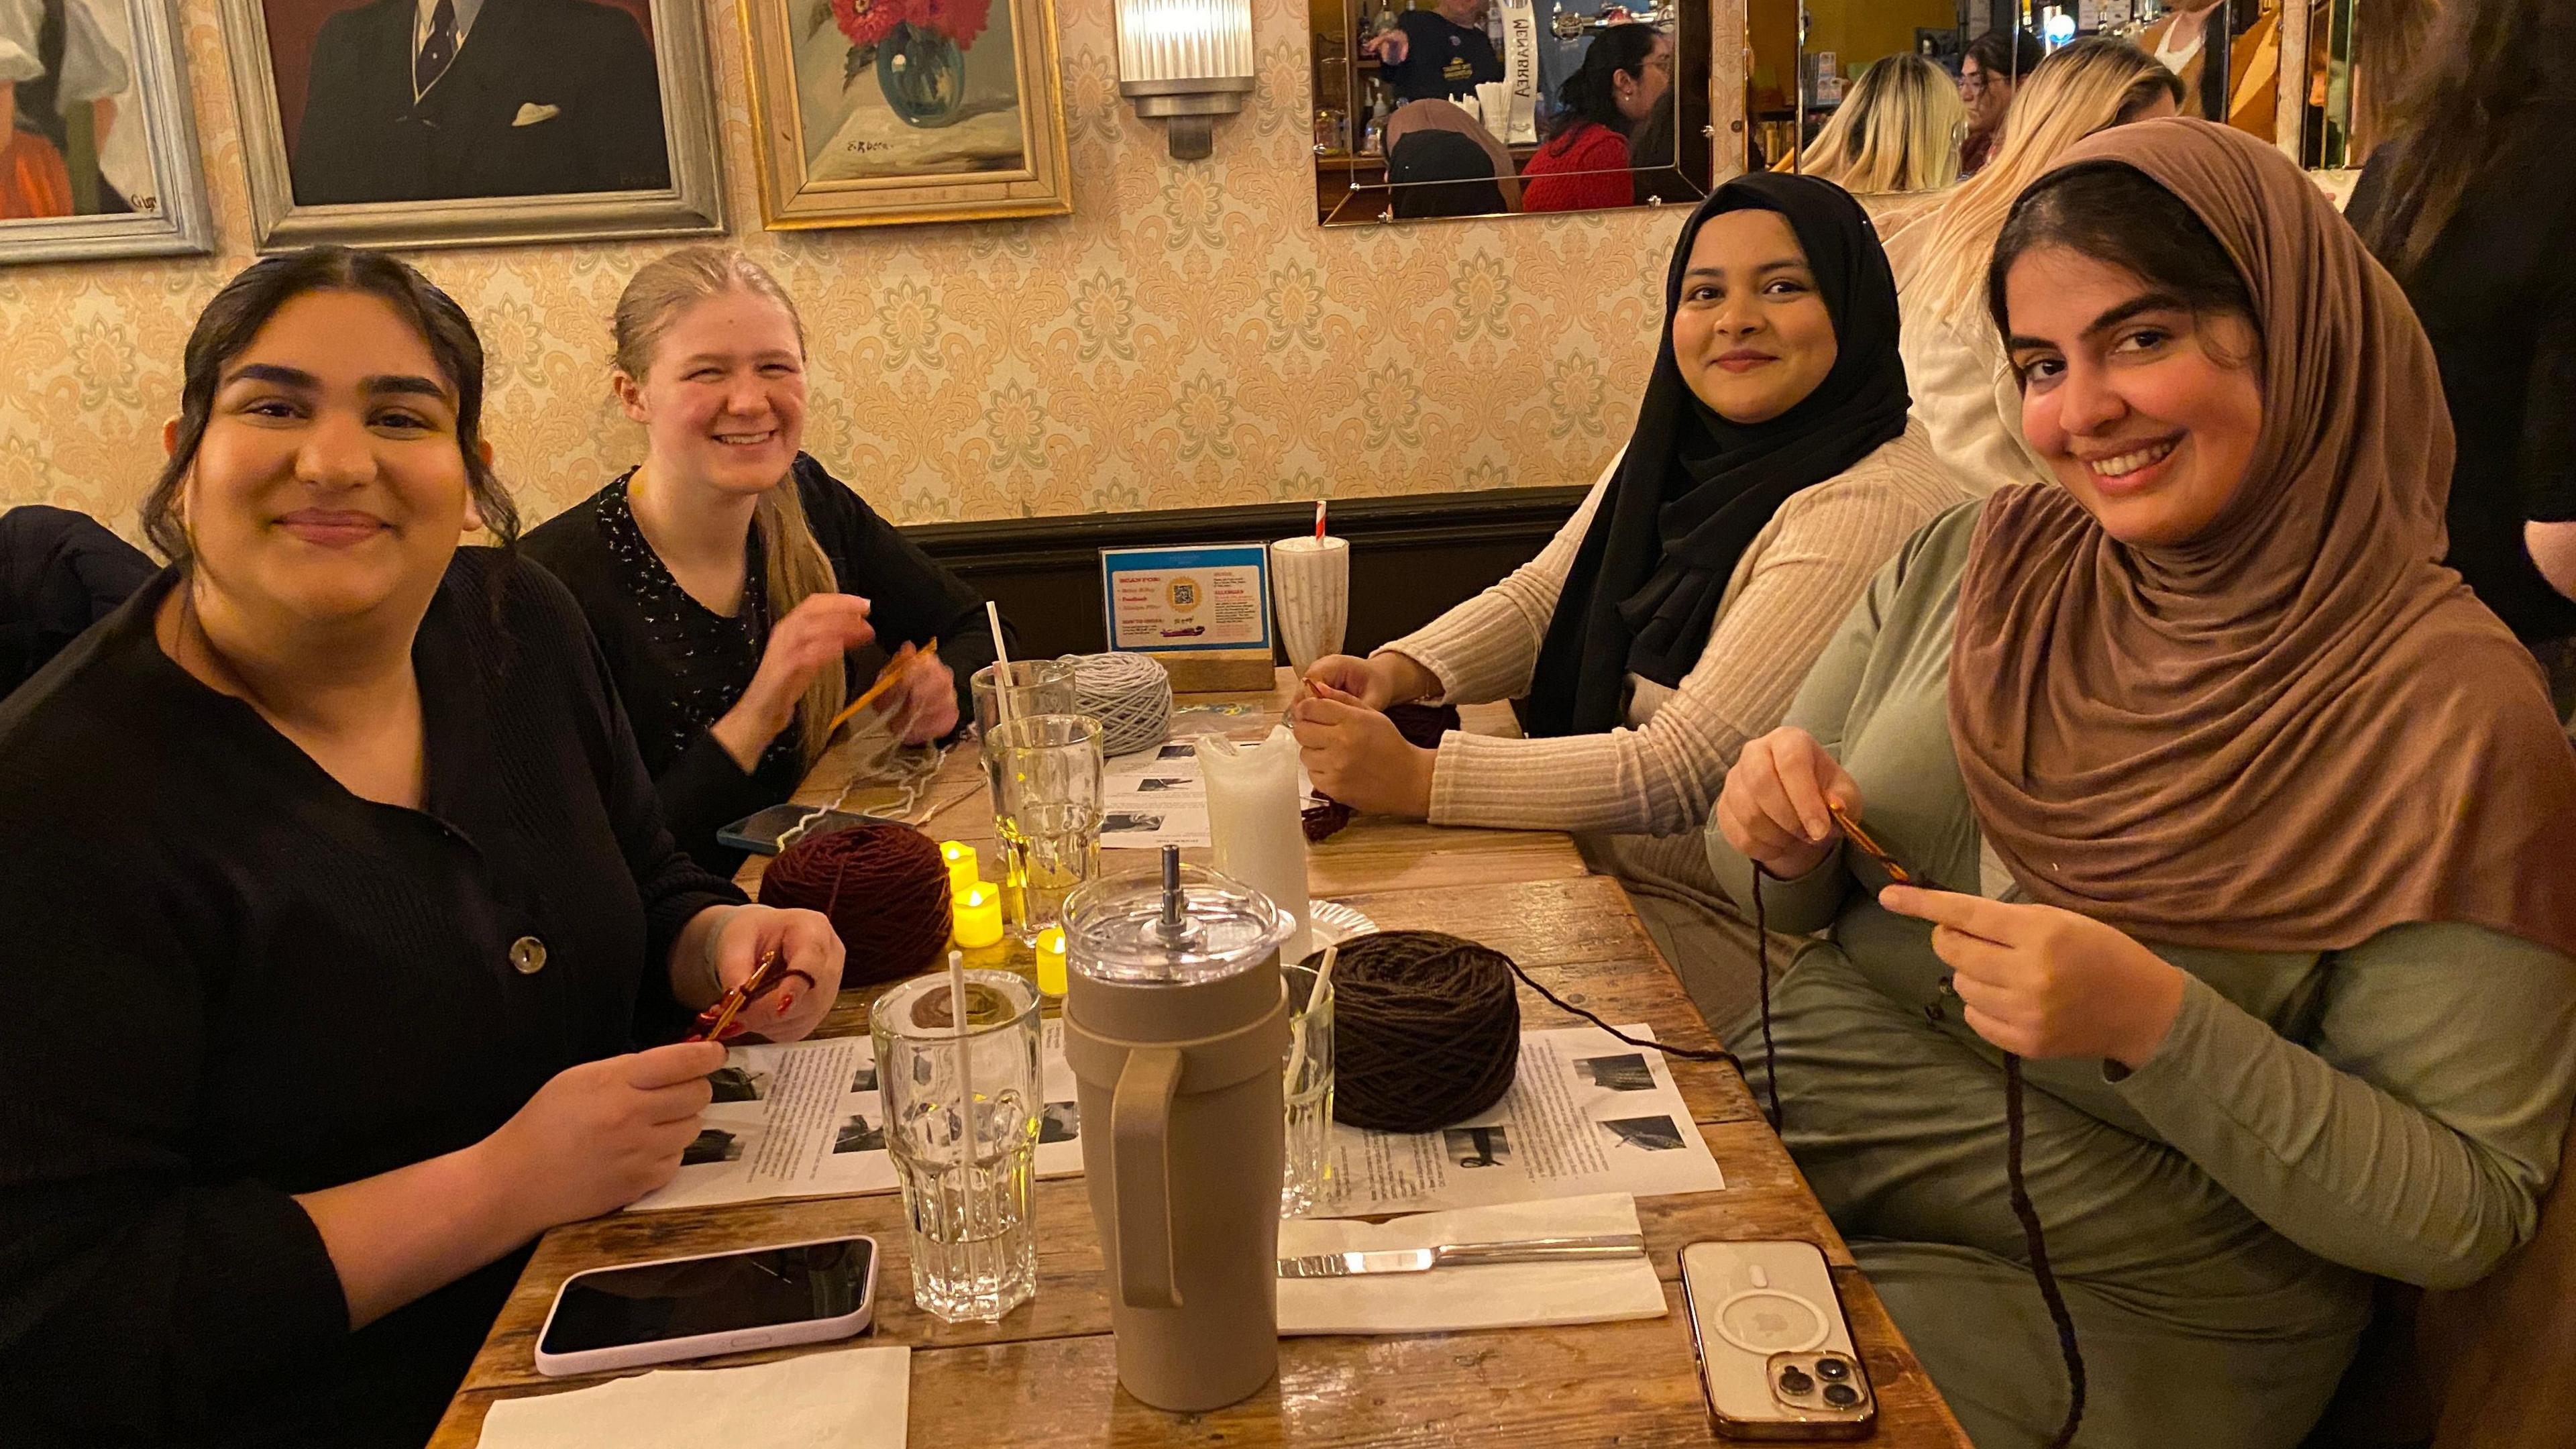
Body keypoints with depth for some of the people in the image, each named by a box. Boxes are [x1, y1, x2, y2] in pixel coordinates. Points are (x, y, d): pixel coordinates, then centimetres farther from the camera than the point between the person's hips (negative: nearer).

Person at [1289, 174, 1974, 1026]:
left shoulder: (1874, 512, -22)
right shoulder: (1682, 442, 4)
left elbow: (1687, 770, -27)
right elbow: (1542, 598, 8)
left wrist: (1414, 779, -30)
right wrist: (1396, 673, -12)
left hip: (1716, 924, -7)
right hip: (1589, 860, 7)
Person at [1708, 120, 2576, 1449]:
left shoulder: (2452, 710, -13)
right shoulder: (1975, 563, 1)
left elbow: (2462, 1213, -12)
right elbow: (1787, 898, 10)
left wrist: (2156, 1024, -25)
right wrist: (1782, 835, -13)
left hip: (2103, 1302, -4)